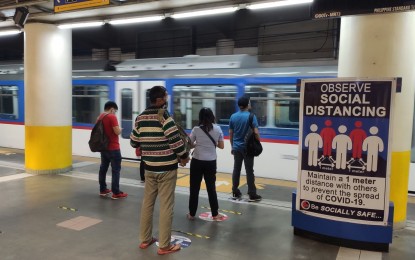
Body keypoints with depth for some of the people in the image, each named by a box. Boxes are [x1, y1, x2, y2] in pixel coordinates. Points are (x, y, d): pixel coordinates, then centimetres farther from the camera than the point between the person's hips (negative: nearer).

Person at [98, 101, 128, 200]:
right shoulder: (112, 117, -15)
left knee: (103, 168, 14)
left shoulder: (100, 117, 9)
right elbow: (117, 132, -19)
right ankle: (116, 193, -1)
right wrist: (120, 129, 1)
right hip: (113, 148, -8)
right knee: (116, 170, -3)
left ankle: (103, 190, 23)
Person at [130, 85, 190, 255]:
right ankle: (164, 246, 11)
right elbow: (176, 141, -17)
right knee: (166, 206, 2)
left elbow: (134, 142, 10)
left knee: (147, 203, 16)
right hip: (167, 168, -6)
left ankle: (145, 239, 28)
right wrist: (184, 156, 0)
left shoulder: (140, 117, 5)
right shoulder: (164, 116, -15)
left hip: (149, 167, 7)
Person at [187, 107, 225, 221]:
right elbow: (221, 146, 3)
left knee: (194, 188, 10)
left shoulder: (196, 129, -7)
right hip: (211, 162, 2)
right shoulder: (217, 129, -2)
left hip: (197, 162, -2)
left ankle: (191, 214, 19)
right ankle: (215, 214, 21)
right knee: (211, 188, 13)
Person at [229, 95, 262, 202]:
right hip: (248, 148, -4)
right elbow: (256, 132, -16)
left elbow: (230, 133, 6)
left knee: (236, 169, 11)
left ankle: (235, 192, 18)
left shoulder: (233, 116, 2)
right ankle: (252, 195, 8)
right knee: (249, 171, 2)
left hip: (237, 147, 4)